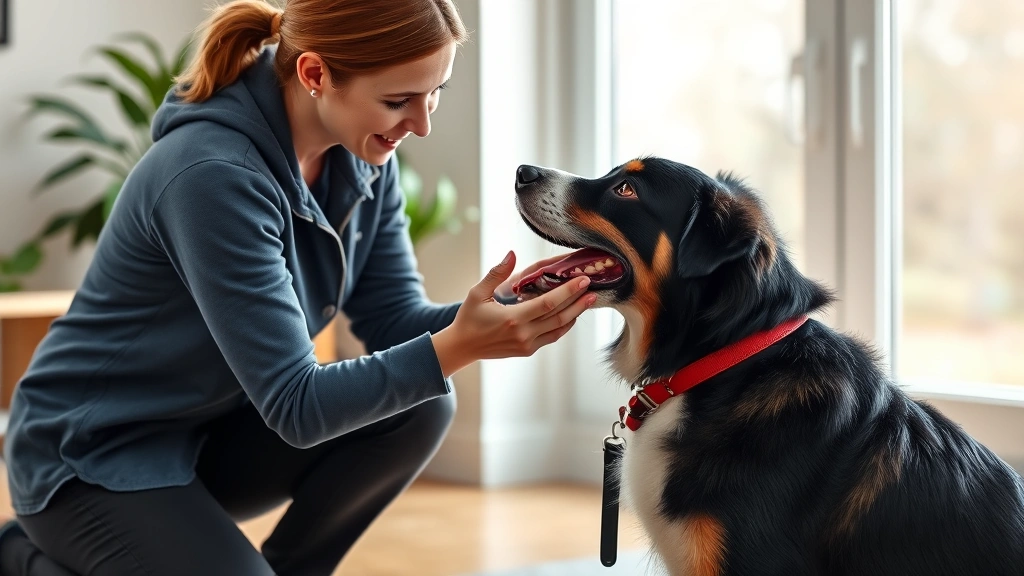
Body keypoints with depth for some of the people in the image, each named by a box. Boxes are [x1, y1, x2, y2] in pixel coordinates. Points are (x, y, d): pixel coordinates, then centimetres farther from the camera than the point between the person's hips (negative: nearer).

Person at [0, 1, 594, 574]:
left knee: (421, 406, -12)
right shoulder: (213, 174, -30)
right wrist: (457, 347, -38)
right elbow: (295, 407, -29)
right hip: (91, 460, -7)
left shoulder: (362, 154, -6)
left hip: (213, 437, 7)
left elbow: (396, 322, -4)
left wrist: (504, 312, -22)